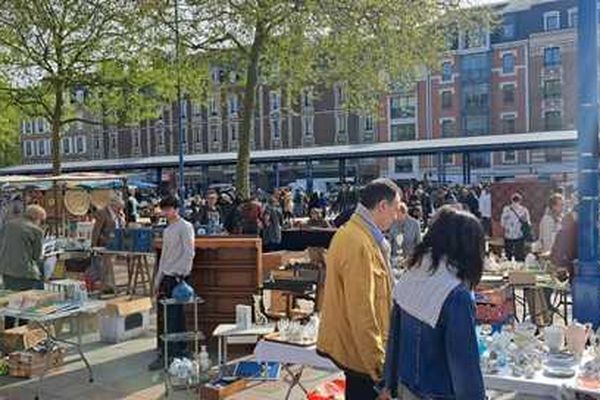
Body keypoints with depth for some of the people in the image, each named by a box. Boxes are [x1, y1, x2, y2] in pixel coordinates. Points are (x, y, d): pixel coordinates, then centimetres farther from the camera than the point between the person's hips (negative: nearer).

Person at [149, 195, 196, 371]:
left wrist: (181, 273, -18)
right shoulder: (167, 230, 18)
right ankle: (164, 353, 20)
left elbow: (189, 253, -14)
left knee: (174, 318, -7)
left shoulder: (185, 227, -8)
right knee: (162, 317, 11)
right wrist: (158, 280, 19)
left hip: (177, 277, -9)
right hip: (166, 277, 9)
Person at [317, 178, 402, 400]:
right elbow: (361, 311, -26)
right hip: (363, 351, -10)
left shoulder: (351, 232, 7)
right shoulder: (360, 245, -25)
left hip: (349, 344, 10)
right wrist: (379, 362, -21)